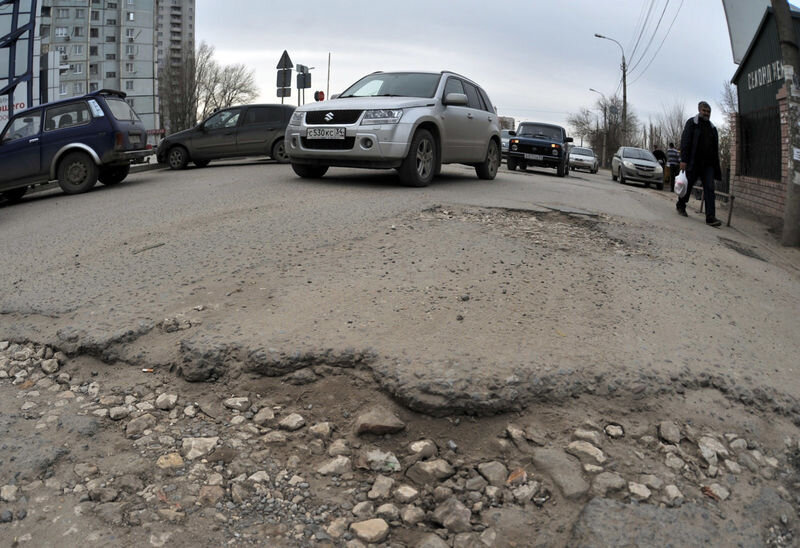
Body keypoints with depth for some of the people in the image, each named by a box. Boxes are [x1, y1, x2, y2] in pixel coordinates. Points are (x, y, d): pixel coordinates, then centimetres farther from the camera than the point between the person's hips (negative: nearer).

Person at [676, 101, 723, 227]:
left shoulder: (712, 128, 16)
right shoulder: (692, 123, 1)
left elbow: (715, 148, 19)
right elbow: (685, 142, -8)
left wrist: (716, 165, 13)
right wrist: (683, 160, -17)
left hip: (708, 164, 4)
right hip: (693, 163, -4)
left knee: (709, 189, -7)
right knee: (688, 185, 9)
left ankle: (710, 217, -12)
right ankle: (680, 205, 36)